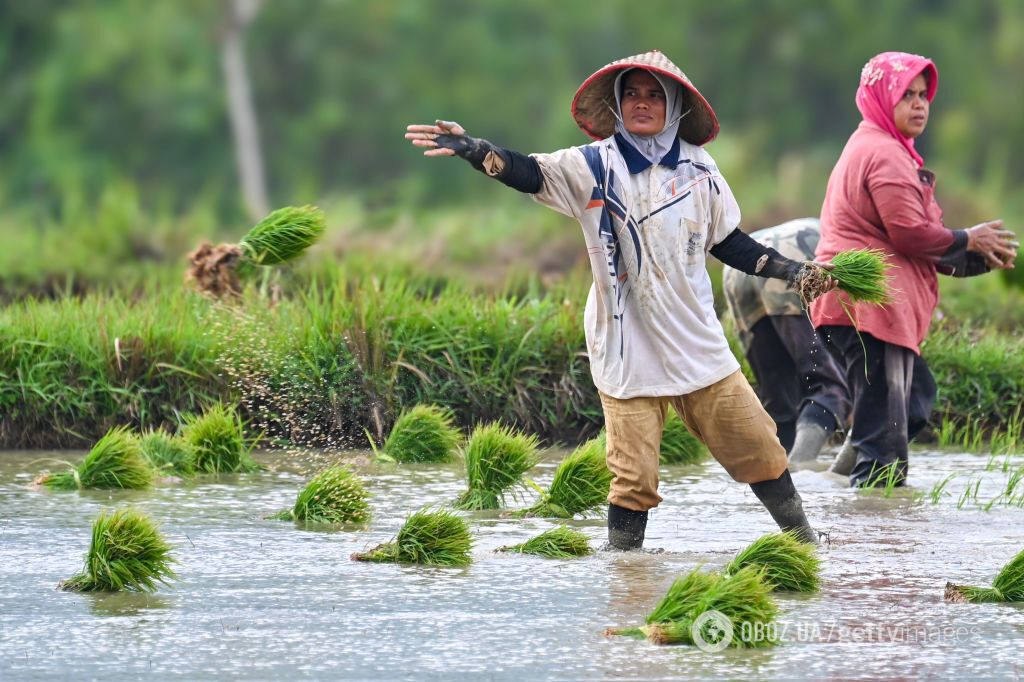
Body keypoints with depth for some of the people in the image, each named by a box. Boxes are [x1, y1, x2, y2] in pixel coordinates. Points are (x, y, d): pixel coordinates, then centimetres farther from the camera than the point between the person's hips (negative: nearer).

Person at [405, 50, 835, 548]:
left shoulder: (698, 170, 5)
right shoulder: (595, 166, -4)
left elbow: (727, 242, 16)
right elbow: (529, 173, -18)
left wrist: (794, 272, 11)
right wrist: (473, 150, -36)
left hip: (699, 350, 2)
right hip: (627, 354, -2)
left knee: (758, 449, 6)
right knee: (634, 477, -5)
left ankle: (805, 542, 23)